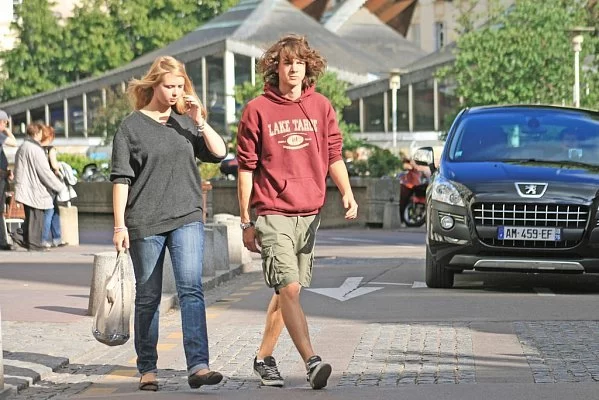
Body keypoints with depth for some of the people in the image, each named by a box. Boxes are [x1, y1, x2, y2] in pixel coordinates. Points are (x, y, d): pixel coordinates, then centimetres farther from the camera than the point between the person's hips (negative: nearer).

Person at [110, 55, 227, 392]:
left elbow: (220, 153, 8)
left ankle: (198, 366, -20)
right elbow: (121, 178, -2)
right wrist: (120, 225, -8)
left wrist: (200, 122, -3)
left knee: (191, 288, -13)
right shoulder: (131, 127, 1)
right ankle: (147, 370, 17)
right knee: (148, 298, 7)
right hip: (145, 223, -2)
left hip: (187, 218, 2)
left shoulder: (185, 122, 11)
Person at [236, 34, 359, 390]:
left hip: (309, 213, 4)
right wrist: (246, 221, -1)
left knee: (287, 291, 12)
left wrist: (347, 193, -7)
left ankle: (264, 357, 25)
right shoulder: (258, 110, -2)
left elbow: (333, 157, 11)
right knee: (289, 288, -16)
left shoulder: (321, 107, 8)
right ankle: (312, 362, -22)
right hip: (272, 214, -4)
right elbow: (246, 168, 1)